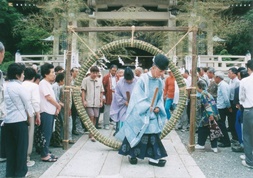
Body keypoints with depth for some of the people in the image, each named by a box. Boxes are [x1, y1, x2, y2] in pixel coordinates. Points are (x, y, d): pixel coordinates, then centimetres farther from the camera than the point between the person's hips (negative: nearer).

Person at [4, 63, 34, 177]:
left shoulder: (6, 86, 10)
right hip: (19, 121, -7)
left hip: (7, 121, 7)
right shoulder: (19, 86, -11)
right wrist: (30, 115, 11)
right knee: (21, 147, 4)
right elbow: (27, 103, -6)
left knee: (10, 148, 12)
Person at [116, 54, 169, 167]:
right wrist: (148, 107, -16)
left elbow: (160, 97, 12)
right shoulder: (143, 79, -13)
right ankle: (131, 154, 21)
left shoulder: (160, 82, 4)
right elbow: (137, 96, -15)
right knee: (137, 133, 4)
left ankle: (153, 158, 13)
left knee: (154, 135, 5)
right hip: (140, 114, -5)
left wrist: (158, 107, -6)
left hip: (153, 114, 5)